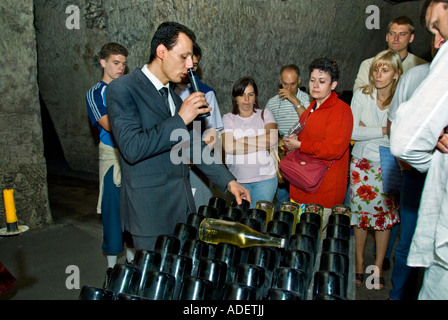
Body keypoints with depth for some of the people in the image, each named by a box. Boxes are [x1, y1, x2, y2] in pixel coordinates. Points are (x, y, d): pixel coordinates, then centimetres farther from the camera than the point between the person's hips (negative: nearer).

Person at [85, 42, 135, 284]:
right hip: (112, 157, -4)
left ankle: (132, 257, 27)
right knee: (113, 209, 1)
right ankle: (112, 266, 15)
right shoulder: (95, 93, 0)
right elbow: (108, 124, -15)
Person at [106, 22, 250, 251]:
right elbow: (132, 148, -22)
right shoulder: (122, 89, -11)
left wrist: (228, 181, 9)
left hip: (182, 205, 8)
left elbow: (192, 145, 16)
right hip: (150, 210, -7)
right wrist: (180, 119, -21)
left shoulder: (173, 95, 14)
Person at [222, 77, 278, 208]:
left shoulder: (265, 114, 8)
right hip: (237, 179, 0)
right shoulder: (228, 118, 5)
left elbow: (272, 138, -11)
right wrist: (262, 144, -10)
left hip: (265, 178, 0)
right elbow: (228, 147, -12)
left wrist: (241, 140, -9)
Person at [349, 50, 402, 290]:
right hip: (362, 163, 1)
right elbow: (352, 132, -10)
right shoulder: (362, 95, -3)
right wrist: (383, 130, -16)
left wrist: (366, 129, -14)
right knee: (360, 214, 7)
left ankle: (378, 268, 21)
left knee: (384, 216, 6)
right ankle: (359, 264, 24)